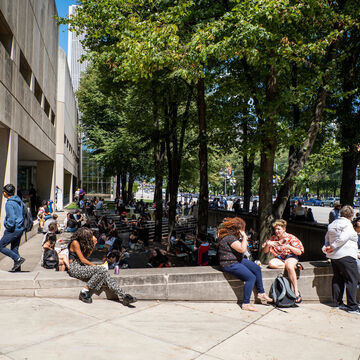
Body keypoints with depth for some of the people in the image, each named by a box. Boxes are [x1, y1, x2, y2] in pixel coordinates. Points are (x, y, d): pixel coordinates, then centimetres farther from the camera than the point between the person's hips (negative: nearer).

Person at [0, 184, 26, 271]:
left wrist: (8, 227, -10)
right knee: (14, 249, 16)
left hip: (13, 229, -8)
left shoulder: (9, 204, -18)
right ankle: (17, 267, 19)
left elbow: (11, 219, -25)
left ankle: (18, 259, -2)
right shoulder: (19, 201, 8)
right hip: (20, 228, 9)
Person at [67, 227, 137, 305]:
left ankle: (123, 296, -25)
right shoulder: (75, 242, -13)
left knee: (104, 272, -17)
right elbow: (82, 259, -14)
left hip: (81, 266, 8)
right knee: (100, 270, -27)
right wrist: (94, 265, -7)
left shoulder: (80, 242, 14)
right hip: (74, 268, -8)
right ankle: (84, 292, -16)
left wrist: (93, 244, 11)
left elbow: (86, 256, 16)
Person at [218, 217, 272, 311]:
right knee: (251, 278, -19)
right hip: (230, 264, -11)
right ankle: (245, 304, -10)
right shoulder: (229, 238, -25)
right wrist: (244, 236, -19)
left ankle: (261, 293, 20)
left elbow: (241, 247, 19)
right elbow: (242, 249, -29)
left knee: (257, 269, 10)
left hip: (238, 260, 11)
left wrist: (244, 239, 3)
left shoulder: (233, 235, 7)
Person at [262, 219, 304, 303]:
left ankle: (296, 292, -30)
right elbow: (265, 251, 6)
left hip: (291, 257, -4)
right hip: (279, 258, 4)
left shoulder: (291, 238, -5)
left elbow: (299, 252, -9)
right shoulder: (273, 238, 4)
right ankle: (294, 266, -18)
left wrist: (288, 246, -23)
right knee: (271, 263, -29)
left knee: (289, 266, -37)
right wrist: (268, 244, -15)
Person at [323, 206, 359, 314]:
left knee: (338, 278, 14)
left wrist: (327, 247, 4)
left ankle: (337, 303, 20)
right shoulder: (347, 224, -12)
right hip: (346, 256, -9)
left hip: (334, 256, 9)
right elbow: (342, 239, -22)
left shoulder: (332, 224, 14)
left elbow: (327, 237, 16)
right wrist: (332, 247, -12)